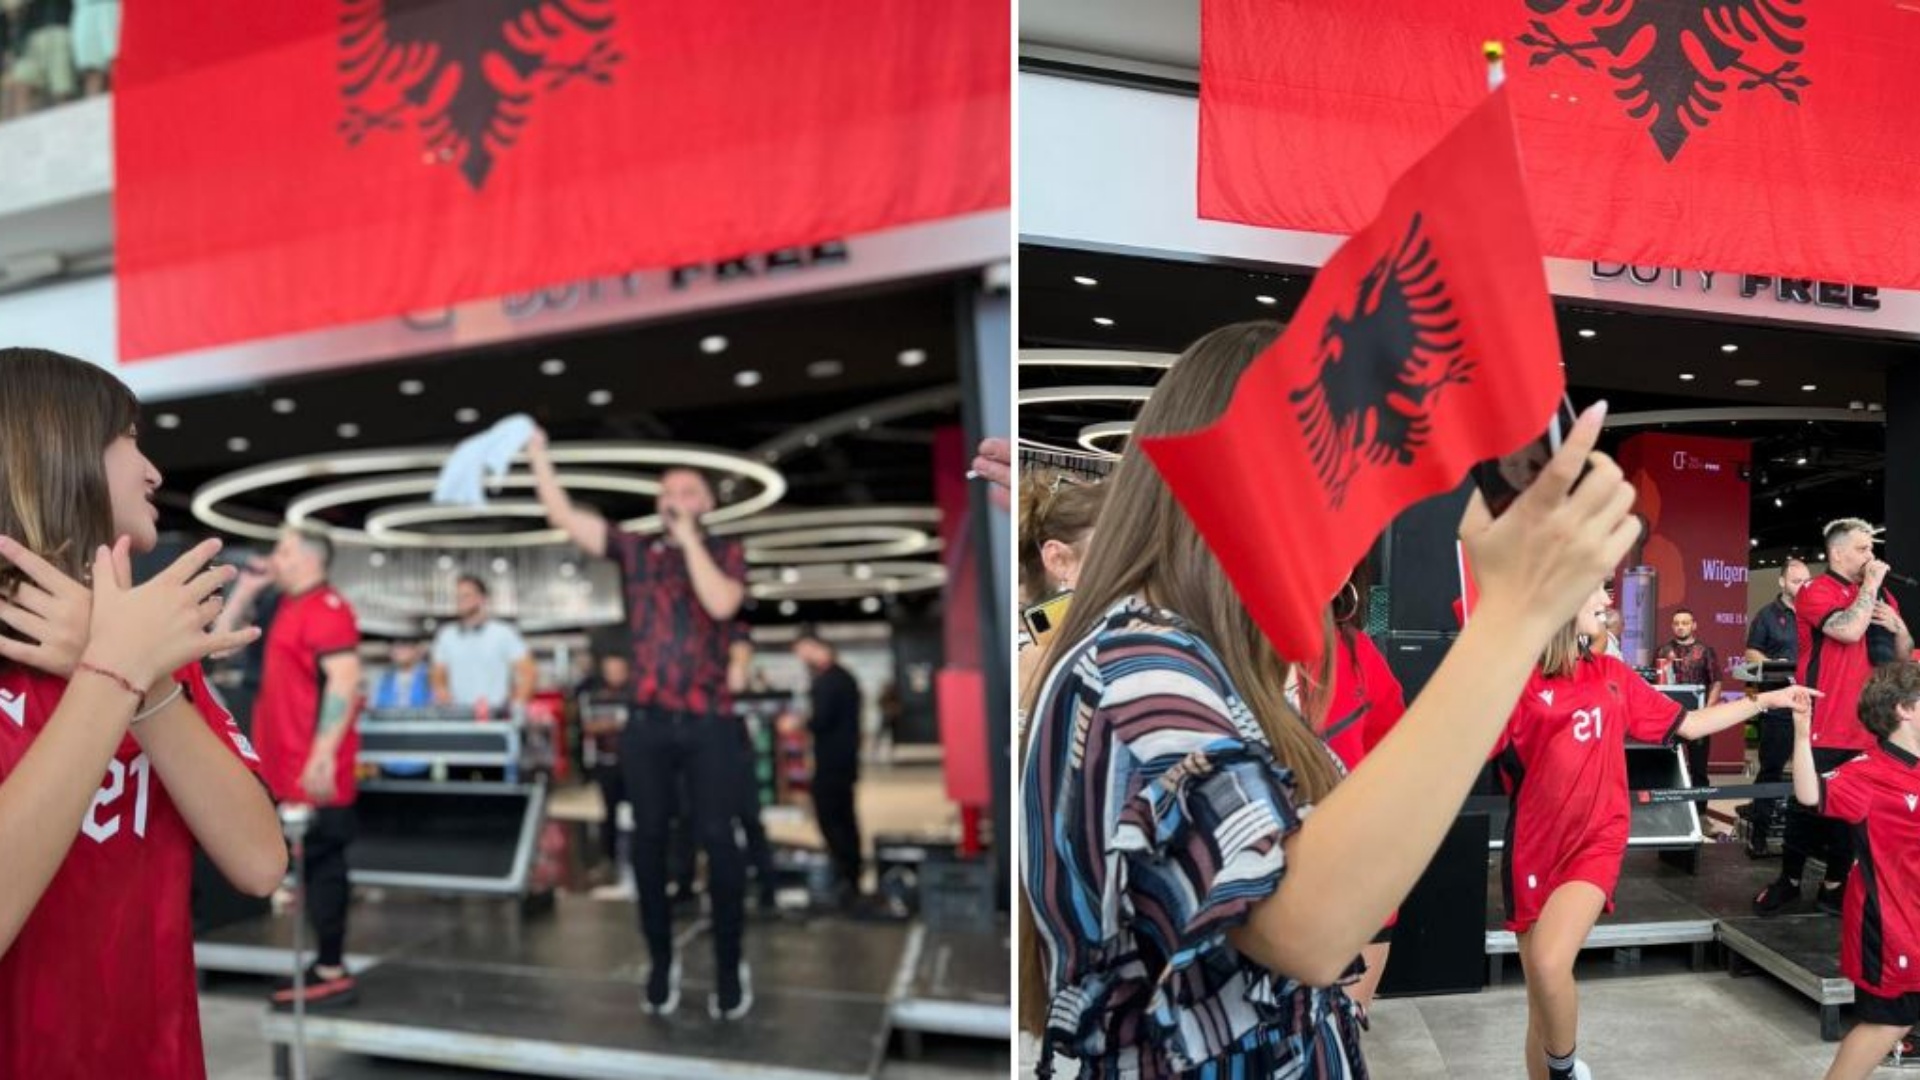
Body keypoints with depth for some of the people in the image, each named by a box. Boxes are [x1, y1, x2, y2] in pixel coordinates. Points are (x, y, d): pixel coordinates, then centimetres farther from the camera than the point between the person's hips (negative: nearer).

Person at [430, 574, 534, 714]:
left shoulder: (504, 633, 0)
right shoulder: (445, 636, 13)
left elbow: (527, 673, -3)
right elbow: (439, 677, 20)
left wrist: (517, 705, -15)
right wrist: (440, 690, -2)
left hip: (495, 714, -4)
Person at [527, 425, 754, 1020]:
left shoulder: (725, 551, 5)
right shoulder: (634, 549, 9)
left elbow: (721, 604, -14)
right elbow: (563, 515, 3)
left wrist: (689, 538, -10)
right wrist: (539, 456, -2)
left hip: (709, 721, -2)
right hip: (647, 721, 2)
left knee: (717, 840, -2)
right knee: (649, 841, 7)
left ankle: (729, 966, 10)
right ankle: (661, 963, 21)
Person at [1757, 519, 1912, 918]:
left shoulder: (1881, 596, 13)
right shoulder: (1815, 592, -7)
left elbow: (1905, 657, 18)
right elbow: (1850, 630, -25)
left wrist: (1896, 624, -2)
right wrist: (1870, 584, -12)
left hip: (1869, 728, 5)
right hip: (1824, 727, -5)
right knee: (1808, 804, 4)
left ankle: (1835, 884, 21)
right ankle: (1789, 879, 17)